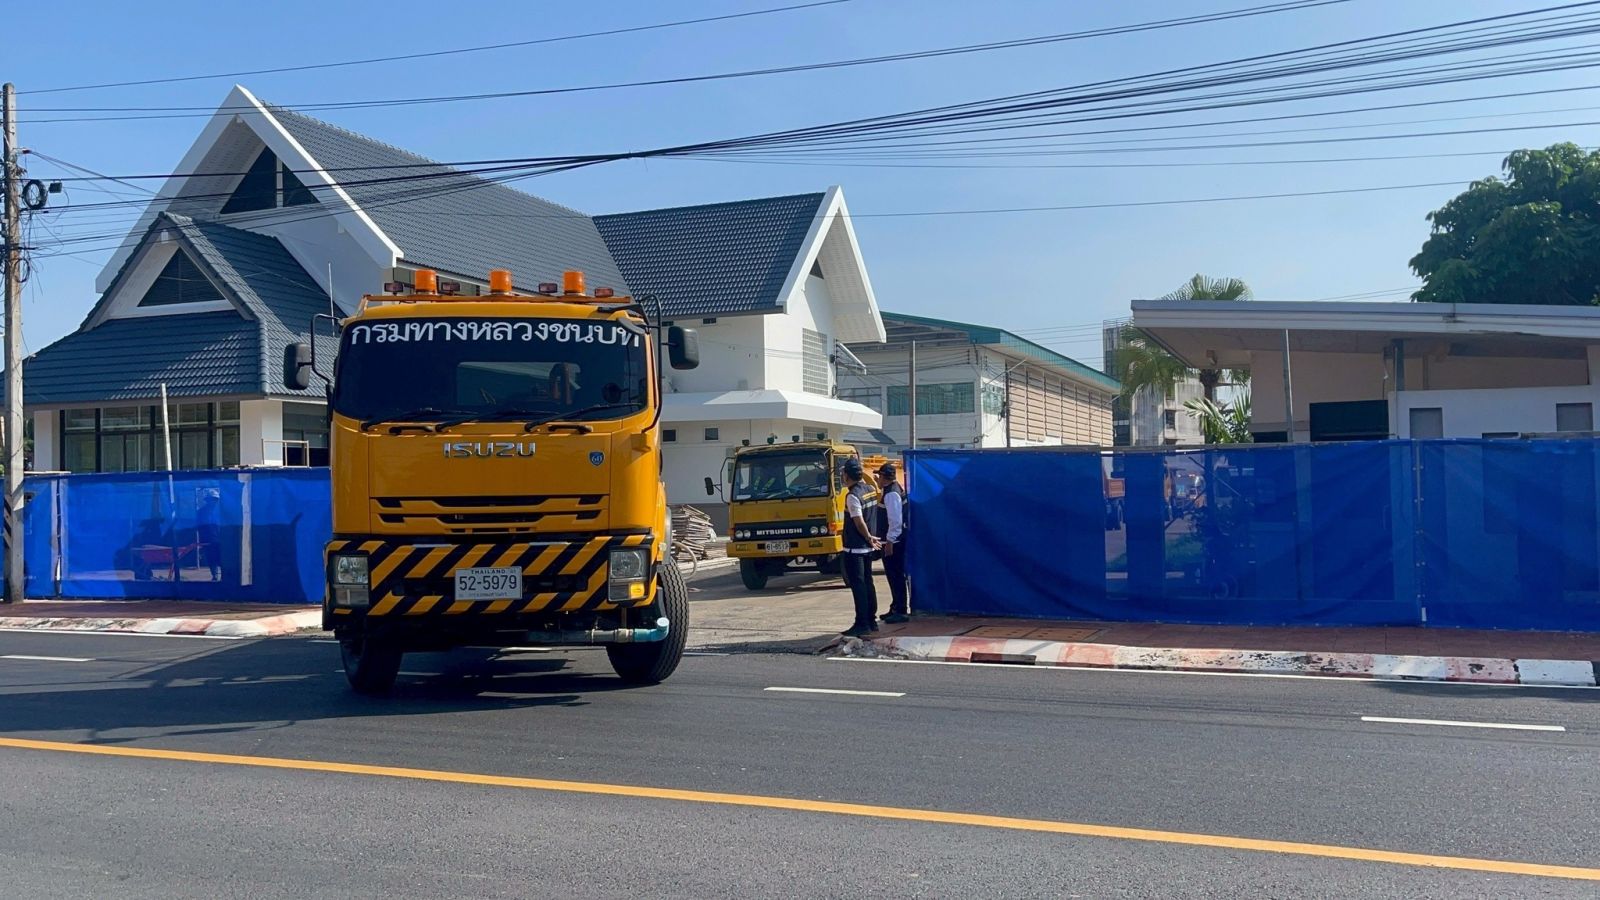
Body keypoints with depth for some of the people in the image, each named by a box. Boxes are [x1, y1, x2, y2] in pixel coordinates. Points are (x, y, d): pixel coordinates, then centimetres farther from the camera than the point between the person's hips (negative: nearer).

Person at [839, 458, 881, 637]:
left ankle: (862, 624, -4)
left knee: (858, 585, -5)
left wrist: (869, 538, -9)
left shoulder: (852, 496, -18)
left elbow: (860, 523, -19)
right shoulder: (871, 490, 5)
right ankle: (871, 621, 19)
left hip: (854, 548, -8)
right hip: (867, 547, 8)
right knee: (867, 583, 14)